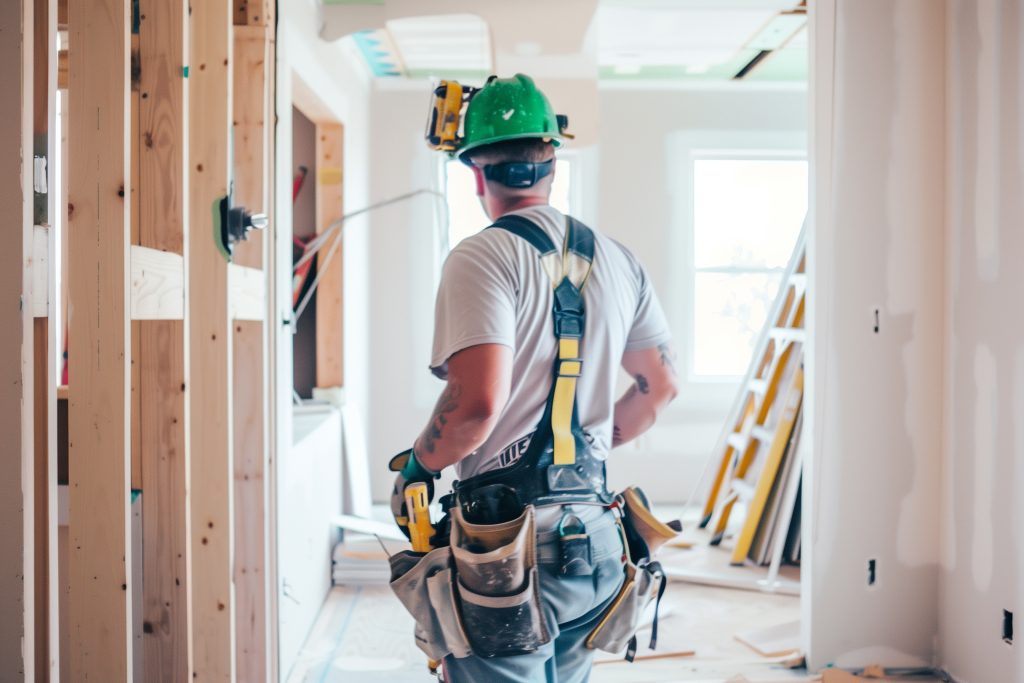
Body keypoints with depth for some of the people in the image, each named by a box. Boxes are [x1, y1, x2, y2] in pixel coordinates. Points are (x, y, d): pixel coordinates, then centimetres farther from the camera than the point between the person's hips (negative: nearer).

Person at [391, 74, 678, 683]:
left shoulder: (483, 256, -13)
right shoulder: (618, 258, 9)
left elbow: (479, 399, -25)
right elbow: (661, 384, 16)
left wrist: (416, 468, -7)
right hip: (594, 544, 7)